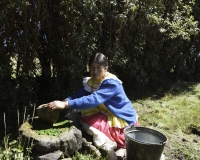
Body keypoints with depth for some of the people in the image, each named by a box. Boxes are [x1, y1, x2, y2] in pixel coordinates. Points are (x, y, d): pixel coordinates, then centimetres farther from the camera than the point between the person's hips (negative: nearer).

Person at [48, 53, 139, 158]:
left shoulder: (111, 83, -26)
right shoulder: (91, 81, 0)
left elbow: (93, 100, -39)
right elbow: (79, 94, -10)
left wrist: (65, 105, -45)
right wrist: (64, 101, -30)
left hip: (123, 119, -8)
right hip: (108, 114, 8)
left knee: (87, 121, -23)